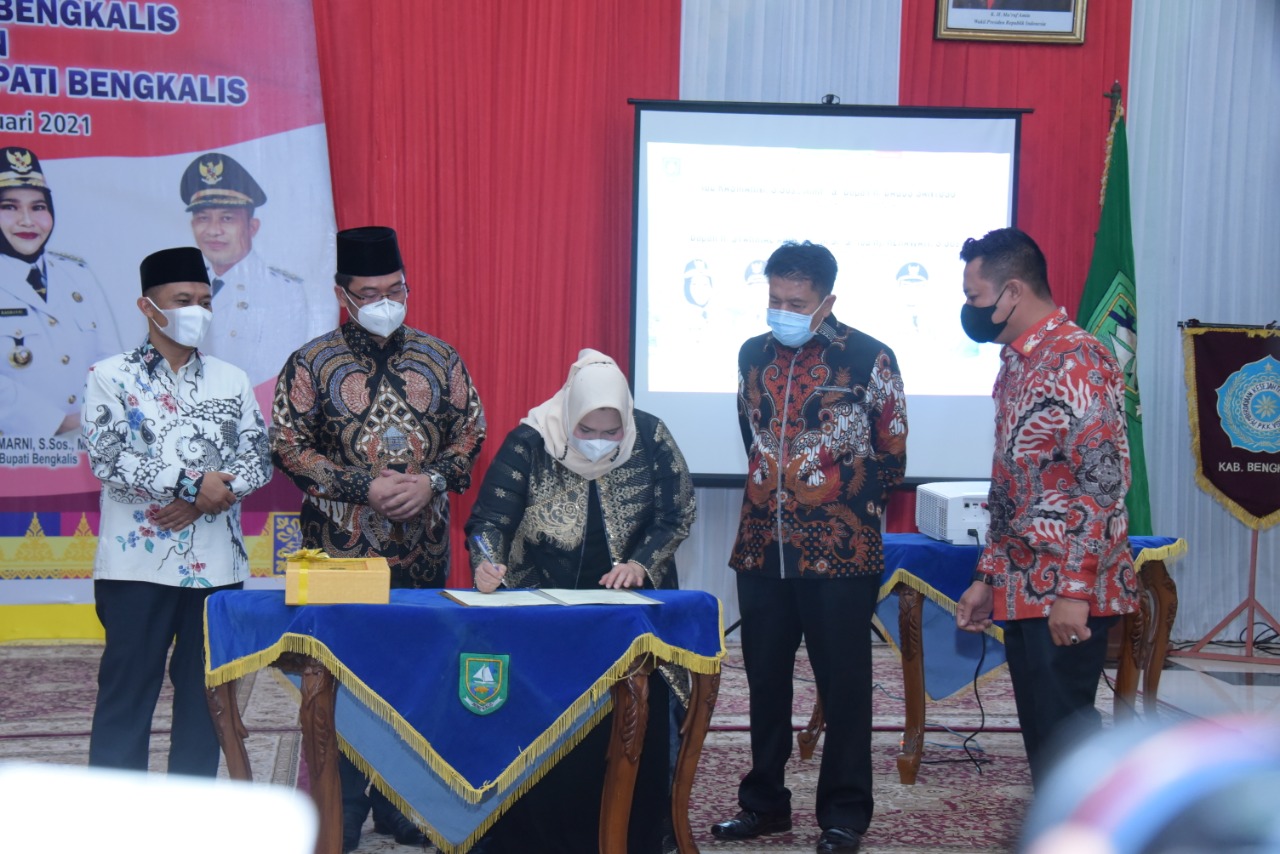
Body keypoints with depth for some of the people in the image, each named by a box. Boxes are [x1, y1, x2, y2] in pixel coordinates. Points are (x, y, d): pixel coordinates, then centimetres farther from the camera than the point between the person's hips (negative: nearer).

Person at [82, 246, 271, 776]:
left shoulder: (232, 382, 10)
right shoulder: (111, 376, 0)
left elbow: (258, 461, 3)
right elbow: (107, 459, -12)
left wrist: (200, 503, -12)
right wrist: (191, 482, -16)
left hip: (216, 563, 3)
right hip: (138, 561, -3)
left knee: (205, 696, 8)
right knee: (126, 693, 1)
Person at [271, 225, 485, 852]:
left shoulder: (440, 359, 7)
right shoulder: (312, 364, -1)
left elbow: (470, 433, 8)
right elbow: (288, 446, -5)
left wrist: (431, 481, -11)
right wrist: (364, 487, -15)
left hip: (424, 551, 3)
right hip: (341, 551, -3)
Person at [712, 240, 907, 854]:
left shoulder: (868, 359, -6)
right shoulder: (753, 355, 8)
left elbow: (891, 457, 1)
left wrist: (848, 506, 7)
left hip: (840, 552, -5)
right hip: (761, 549, 5)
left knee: (843, 684, 4)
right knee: (764, 679, 13)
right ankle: (764, 800, 26)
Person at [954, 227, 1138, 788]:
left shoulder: (1077, 360, -13)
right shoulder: (1016, 364, 16)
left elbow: (1103, 482, -20)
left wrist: (1073, 591, -23)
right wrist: (987, 578, 19)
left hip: (1067, 596, -9)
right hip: (1023, 591, 9)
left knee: (1065, 736, -8)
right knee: (1044, 741, 12)